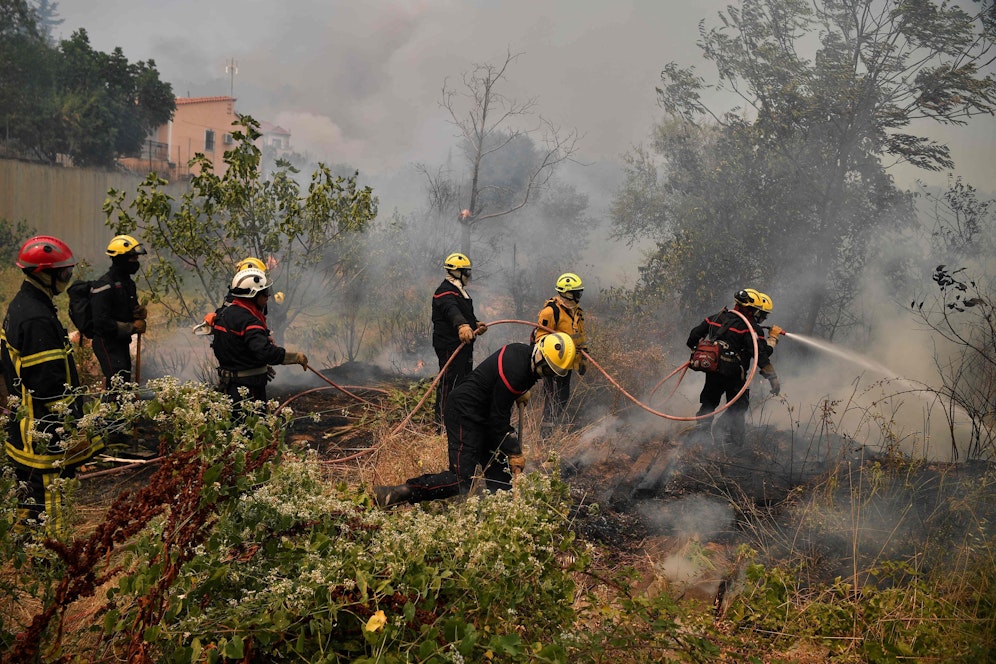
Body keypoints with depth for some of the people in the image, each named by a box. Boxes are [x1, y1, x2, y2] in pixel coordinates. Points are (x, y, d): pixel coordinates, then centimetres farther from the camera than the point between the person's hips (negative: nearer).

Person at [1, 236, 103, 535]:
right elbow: (50, 385, -24)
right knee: (48, 505, -3)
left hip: (27, 429, 11)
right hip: (45, 438, -11)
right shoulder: (38, 320, -23)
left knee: (29, 504, 20)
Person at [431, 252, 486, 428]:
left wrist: (476, 324, 7)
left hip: (463, 344, 11)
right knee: (449, 380, -11)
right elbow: (452, 311, -36)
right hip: (449, 345, -11)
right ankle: (441, 419, -8)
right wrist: (462, 326, -55)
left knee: (464, 379, 16)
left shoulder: (460, 291, 21)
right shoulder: (445, 292, -15)